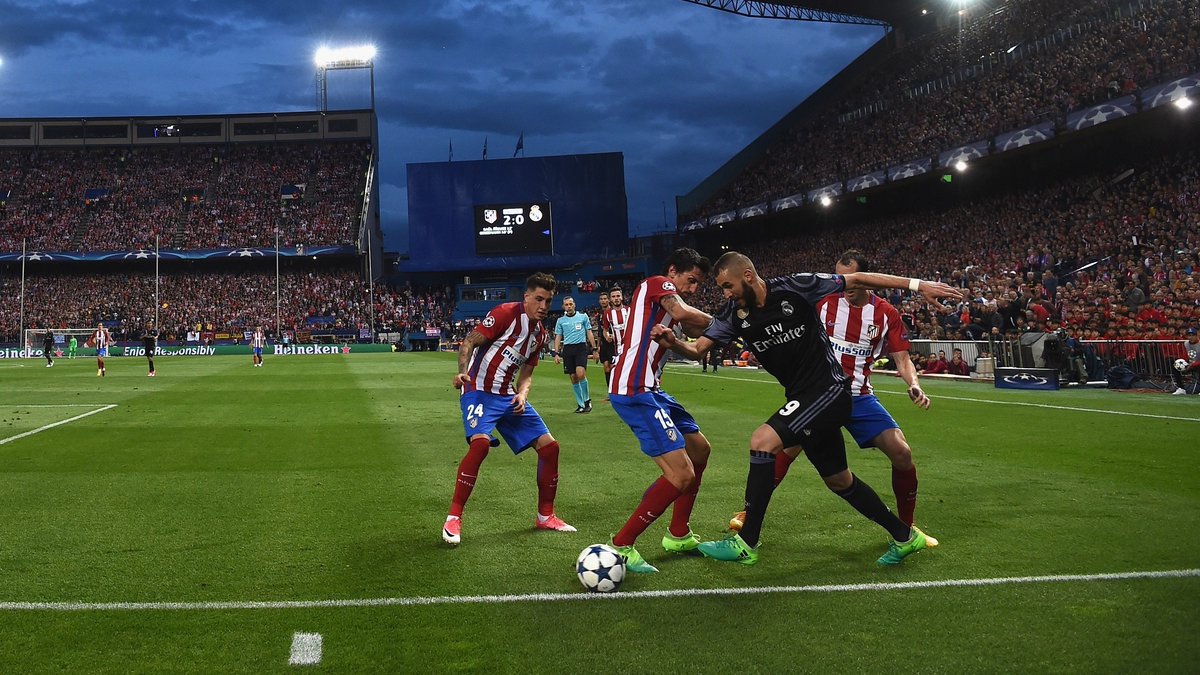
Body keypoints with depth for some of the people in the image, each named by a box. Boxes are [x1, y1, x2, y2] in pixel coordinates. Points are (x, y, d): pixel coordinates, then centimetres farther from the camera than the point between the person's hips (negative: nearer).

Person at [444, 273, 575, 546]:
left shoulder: (539, 333, 11)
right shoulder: (506, 313, -12)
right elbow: (469, 342, -14)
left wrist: (522, 394, -5)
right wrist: (463, 372, -32)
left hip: (509, 396, 8)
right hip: (479, 391, -8)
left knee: (549, 446, 2)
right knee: (480, 443, -32)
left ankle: (545, 516, 19)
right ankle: (453, 518, -19)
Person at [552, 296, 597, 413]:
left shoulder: (583, 316, 6)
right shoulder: (560, 320, 10)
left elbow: (589, 333, 9)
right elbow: (558, 337, 12)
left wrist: (594, 349, 5)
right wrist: (556, 353, 2)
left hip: (581, 347, -3)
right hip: (567, 349, 3)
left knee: (580, 373, -21)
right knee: (573, 378, 3)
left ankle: (587, 400, -5)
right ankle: (580, 404, 11)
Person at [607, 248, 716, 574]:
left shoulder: (669, 300, 24)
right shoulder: (657, 283, -4)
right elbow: (682, 312, -22)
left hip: (649, 390, 11)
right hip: (633, 392, -11)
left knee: (700, 450, 24)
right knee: (682, 475, -15)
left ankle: (678, 535, 31)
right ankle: (620, 547, -6)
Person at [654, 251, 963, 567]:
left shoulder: (794, 288, -16)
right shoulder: (735, 314, -1)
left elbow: (857, 280, -11)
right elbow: (697, 349, -3)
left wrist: (917, 285, -10)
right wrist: (673, 342, -25)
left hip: (829, 390, -8)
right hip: (802, 397, 8)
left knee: (762, 440, -22)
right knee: (838, 480, 17)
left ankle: (746, 544, -13)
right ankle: (904, 536, 35)